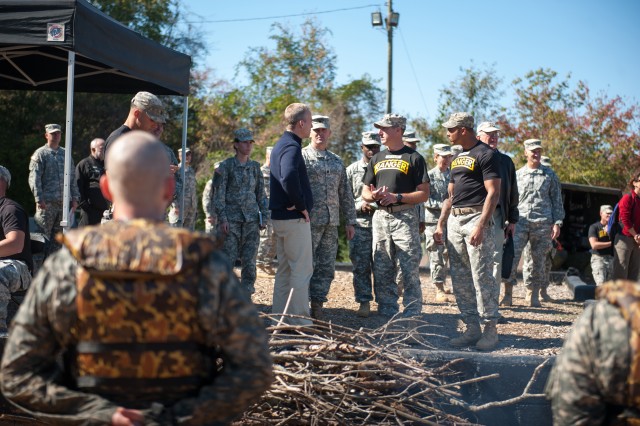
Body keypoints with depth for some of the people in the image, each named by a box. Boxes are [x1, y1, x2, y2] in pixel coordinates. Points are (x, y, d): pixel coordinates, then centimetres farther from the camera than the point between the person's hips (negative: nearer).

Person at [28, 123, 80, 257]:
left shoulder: (65, 154, 16)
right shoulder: (40, 154, 0)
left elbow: (72, 178, 18)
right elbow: (34, 178, -7)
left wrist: (75, 198, 10)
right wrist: (39, 199, -16)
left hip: (64, 202, 5)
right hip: (47, 203, -5)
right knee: (43, 236, -4)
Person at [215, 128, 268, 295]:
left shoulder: (255, 167, 10)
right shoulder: (226, 166, -1)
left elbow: (261, 194, 14)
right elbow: (219, 194, -4)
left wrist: (263, 217, 7)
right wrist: (222, 218, -11)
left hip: (251, 219, 3)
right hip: (231, 218, -3)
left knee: (250, 259, 2)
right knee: (228, 258, -3)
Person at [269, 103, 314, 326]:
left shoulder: (281, 144, 16)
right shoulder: (291, 146, -17)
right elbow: (289, 177, -35)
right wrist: (301, 206, -23)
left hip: (280, 216, 10)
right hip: (295, 218, -10)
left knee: (285, 269, 15)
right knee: (302, 270, -4)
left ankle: (280, 317, 20)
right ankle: (299, 320, -2)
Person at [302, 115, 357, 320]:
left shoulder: (337, 162, 17)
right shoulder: (301, 157, -1)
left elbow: (345, 194, 19)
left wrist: (350, 221, 15)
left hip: (331, 223, 6)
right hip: (308, 221, -6)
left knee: (326, 267, 6)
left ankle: (317, 305, 13)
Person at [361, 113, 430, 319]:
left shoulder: (414, 158, 0)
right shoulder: (377, 159, 17)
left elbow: (424, 194, -5)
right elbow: (365, 193, 18)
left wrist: (396, 197, -16)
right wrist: (373, 196, -6)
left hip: (405, 216, -6)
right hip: (381, 217, 6)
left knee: (410, 271, -8)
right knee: (382, 272, 7)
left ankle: (411, 317, -5)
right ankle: (387, 316, 14)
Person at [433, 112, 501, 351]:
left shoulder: (486, 154, -7)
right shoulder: (457, 158, 19)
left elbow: (493, 192, -13)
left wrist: (481, 226, -21)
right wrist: (440, 224, 16)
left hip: (476, 217, -9)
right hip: (454, 219, 9)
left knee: (482, 277, -9)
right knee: (460, 279, 7)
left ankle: (490, 329, -3)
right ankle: (472, 328, 13)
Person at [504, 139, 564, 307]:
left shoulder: (549, 175, 10)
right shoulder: (517, 175, 13)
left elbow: (557, 200, 10)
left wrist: (557, 223, 2)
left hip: (542, 223, 0)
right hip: (520, 221, 0)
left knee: (538, 259, 2)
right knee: (512, 253, -15)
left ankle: (533, 294, 11)